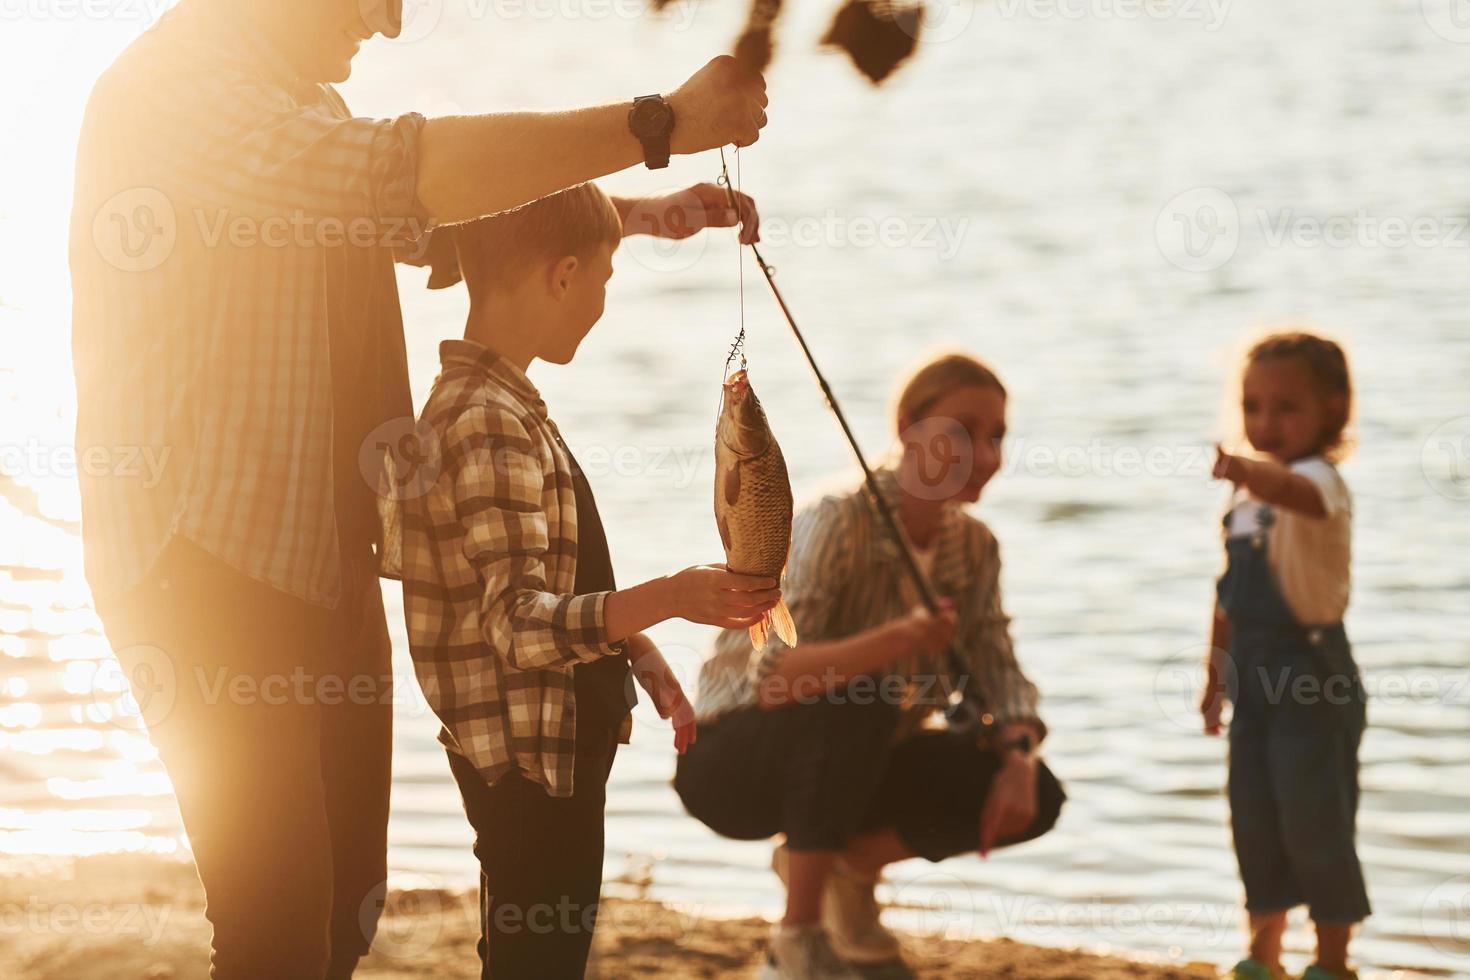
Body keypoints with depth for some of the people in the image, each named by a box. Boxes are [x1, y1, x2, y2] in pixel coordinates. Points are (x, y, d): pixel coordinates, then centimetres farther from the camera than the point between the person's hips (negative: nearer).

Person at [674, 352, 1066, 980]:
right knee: (854, 700, -37)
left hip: (848, 765, 6)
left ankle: (848, 864, 9)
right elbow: (771, 679, -36)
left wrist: (1018, 761, -26)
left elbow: (999, 678, -4)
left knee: (1034, 797, -12)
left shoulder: (974, 547, -3)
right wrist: (899, 639, -51)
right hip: (736, 761, -6)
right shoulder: (838, 523, -24)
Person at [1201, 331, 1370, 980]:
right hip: (1255, 676, 8)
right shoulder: (1246, 495, 11)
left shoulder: (1321, 480, -15)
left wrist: (1249, 471, -63)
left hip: (1313, 677, -8)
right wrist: (1216, 676, 20)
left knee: (1315, 817, -4)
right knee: (1253, 817, 12)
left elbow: (1297, 492, -42)